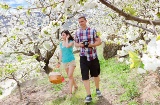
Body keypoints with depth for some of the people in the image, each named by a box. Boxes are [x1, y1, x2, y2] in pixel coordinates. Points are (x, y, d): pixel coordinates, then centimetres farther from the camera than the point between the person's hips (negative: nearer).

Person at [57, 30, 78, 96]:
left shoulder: (71, 42, -6)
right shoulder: (61, 44, 9)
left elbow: (67, 46, -28)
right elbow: (61, 53, 14)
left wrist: (67, 39, -14)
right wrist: (59, 62, 12)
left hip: (71, 61, -5)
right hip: (64, 62, 6)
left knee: (70, 76, -13)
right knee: (70, 76, 14)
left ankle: (70, 91, -11)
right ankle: (75, 86, 34)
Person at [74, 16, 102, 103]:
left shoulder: (92, 30, -6)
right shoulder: (77, 32, 2)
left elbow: (99, 42, -4)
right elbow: (76, 44, 12)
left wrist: (90, 45, -20)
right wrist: (79, 45, -11)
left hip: (93, 56, -1)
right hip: (83, 57, 1)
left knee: (95, 74, 16)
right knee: (85, 76, -5)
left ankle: (97, 90, 39)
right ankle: (88, 95, 1)